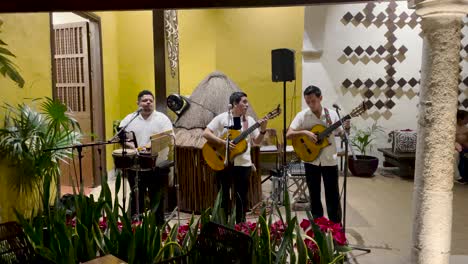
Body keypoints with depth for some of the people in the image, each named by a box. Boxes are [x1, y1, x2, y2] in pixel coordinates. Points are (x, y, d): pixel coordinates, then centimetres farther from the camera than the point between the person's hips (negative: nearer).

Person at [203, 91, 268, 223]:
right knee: (223, 195, 7)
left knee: (242, 196, 9)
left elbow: (257, 141, 6)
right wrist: (223, 142, -20)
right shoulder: (222, 118, -4)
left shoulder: (249, 120, 5)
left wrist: (263, 130, -12)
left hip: (243, 163, 3)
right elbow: (206, 133, -11)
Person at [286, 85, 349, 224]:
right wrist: (305, 132, -23)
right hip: (311, 160, 0)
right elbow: (288, 135, -11)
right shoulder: (302, 115, -6)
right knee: (314, 195, 11)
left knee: (333, 196, 5)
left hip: (329, 160, 0)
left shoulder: (332, 114, -3)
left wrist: (346, 128, -14)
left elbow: (340, 134, 6)